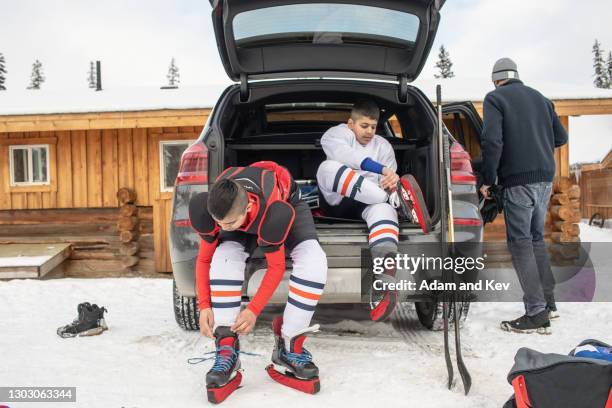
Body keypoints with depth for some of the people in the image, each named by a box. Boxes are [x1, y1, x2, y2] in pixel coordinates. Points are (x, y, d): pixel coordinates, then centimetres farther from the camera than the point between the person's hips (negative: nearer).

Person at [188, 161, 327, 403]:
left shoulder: (275, 213, -46)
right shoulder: (212, 207, -35)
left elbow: (276, 267, -29)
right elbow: (204, 259, -19)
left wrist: (254, 310, -31)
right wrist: (204, 306, -26)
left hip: (287, 201, -2)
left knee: (313, 260, -30)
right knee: (224, 257, -28)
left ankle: (289, 347, -14)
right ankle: (227, 352, -18)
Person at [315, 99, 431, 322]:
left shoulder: (383, 145, 18)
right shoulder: (337, 133, 5)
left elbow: (388, 182, 7)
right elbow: (345, 156, -20)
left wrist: (392, 183, -19)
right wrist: (382, 169, -31)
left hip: (367, 204, 2)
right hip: (337, 202, -2)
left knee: (384, 207, -36)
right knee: (328, 167, -33)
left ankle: (385, 284, -59)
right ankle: (397, 199, -33)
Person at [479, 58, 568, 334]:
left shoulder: (494, 98, -3)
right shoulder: (540, 98, 16)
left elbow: (492, 141, -15)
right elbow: (561, 137, 19)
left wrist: (487, 180, -8)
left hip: (518, 181, -7)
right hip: (545, 179, 7)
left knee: (521, 243, -3)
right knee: (536, 238, 18)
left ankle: (537, 314, -4)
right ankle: (548, 303, 24)